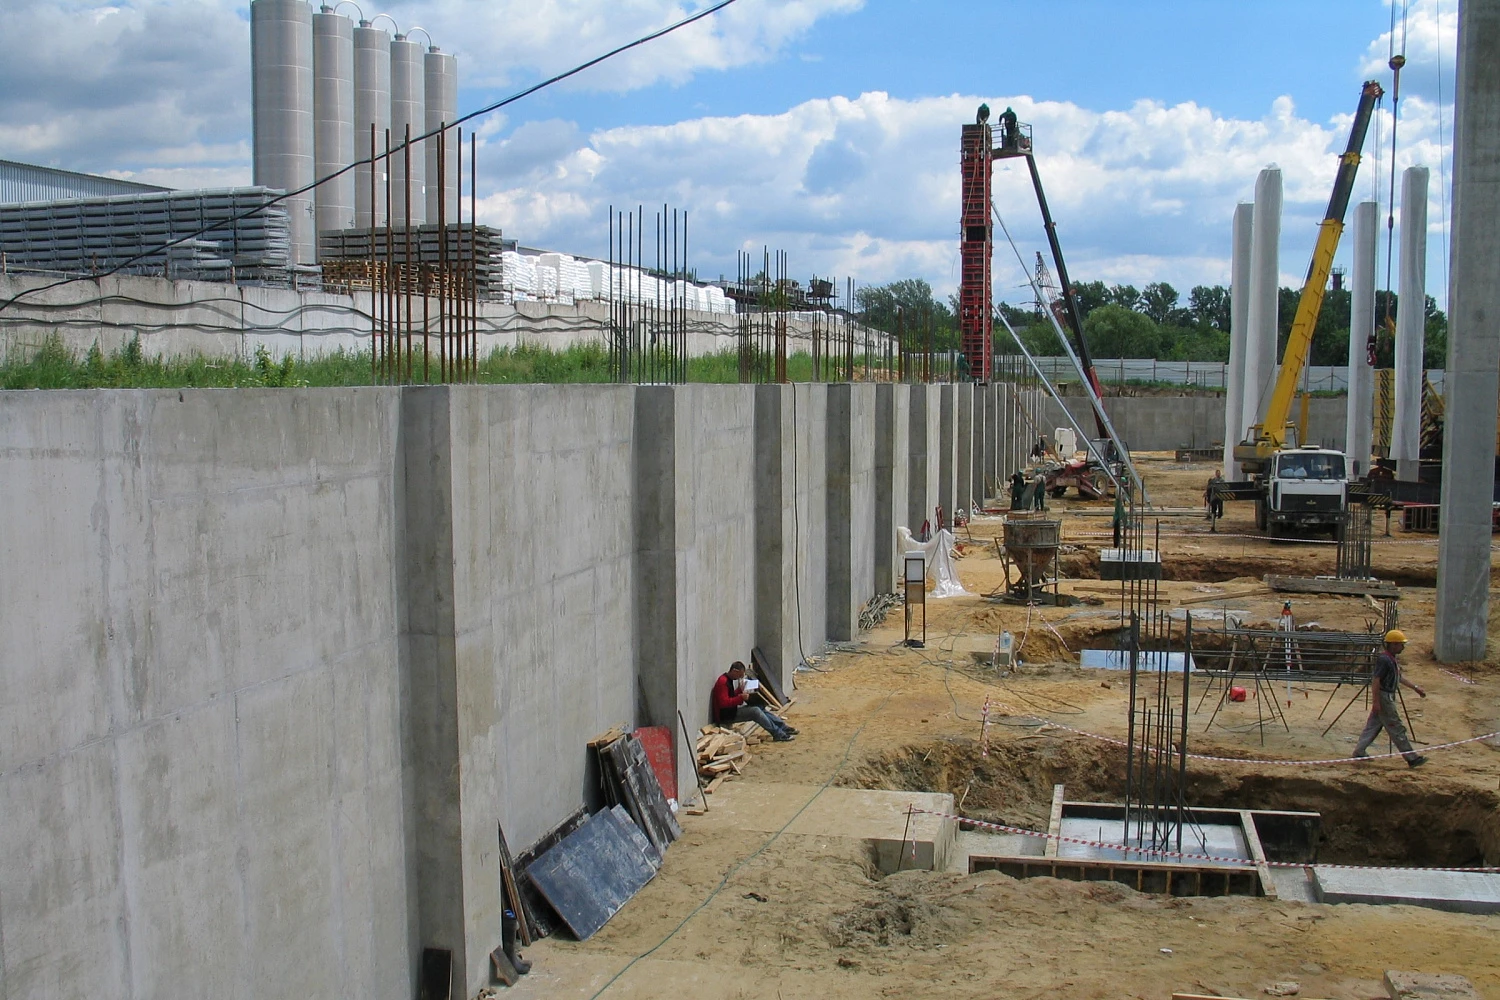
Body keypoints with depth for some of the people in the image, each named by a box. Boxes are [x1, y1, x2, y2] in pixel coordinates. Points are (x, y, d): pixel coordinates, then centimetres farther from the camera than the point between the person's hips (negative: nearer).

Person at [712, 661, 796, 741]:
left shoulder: (729, 679, 12)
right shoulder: (722, 682, -21)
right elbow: (724, 703, -27)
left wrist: (740, 690, 1)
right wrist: (741, 697, -26)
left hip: (732, 711, 10)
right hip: (725, 716, -10)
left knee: (759, 708, 6)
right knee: (755, 711, -19)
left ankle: (784, 728, 5)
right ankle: (778, 734, -17)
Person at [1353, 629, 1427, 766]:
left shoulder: (1391, 659, 12)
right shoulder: (1384, 659, -19)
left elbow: (1399, 677, 25)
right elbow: (1375, 680, -22)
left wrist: (1415, 688, 25)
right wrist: (1376, 702, -23)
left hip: (1388, 697, 10)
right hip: (1383, 697, -10)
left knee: (1373, 725, 13)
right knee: (1396, 728, -4)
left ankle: (1359, 751, 17)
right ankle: (1411, 758, 0)